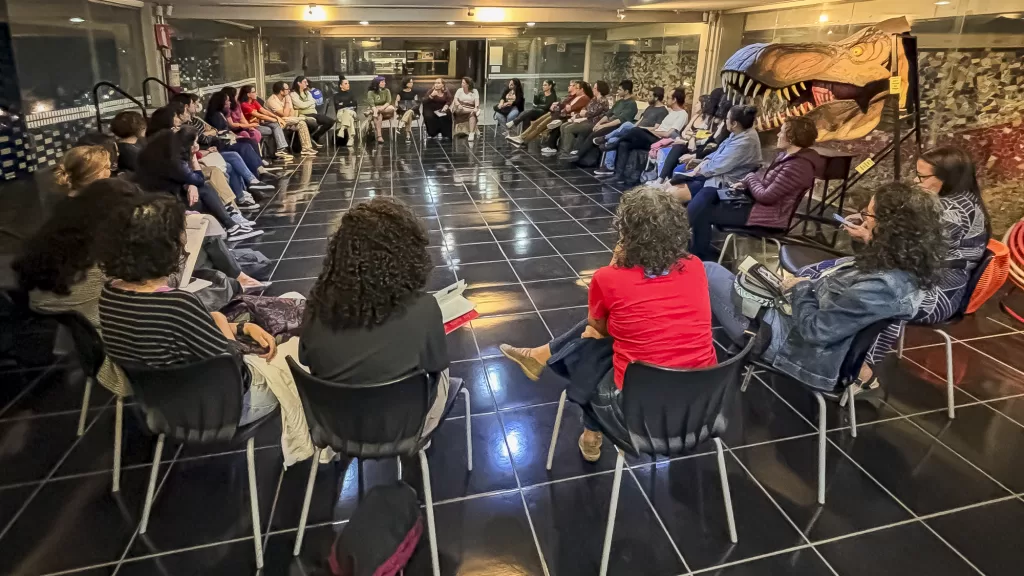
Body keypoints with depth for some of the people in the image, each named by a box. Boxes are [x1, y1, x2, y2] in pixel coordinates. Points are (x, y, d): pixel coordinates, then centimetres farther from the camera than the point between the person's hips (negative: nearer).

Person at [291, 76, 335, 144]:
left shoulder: (307, 92, 21)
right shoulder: (293, 94, -1)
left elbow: (314, 104, 11)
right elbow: (302, 105, -12)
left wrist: (306, 104, -7)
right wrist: (312, 101, 3)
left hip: (313, 113, 8)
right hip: (303, 115, -8)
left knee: (330, 121, -9)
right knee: (314, 124, -39)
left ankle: (315, 137, 4)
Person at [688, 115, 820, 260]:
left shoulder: (798, 166, -25)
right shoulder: (786, 153, 6)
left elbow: (766, 196, -26)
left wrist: (750, 178, -8)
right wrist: (745, 183, 0)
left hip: (768, 214, -11)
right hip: (757, 200, 11)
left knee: (703, 213, -12)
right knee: (707, 193, 6)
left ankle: (703, 258, 6)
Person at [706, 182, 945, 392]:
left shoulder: (883, 286, -31)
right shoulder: (907, 268, -1)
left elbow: (814, 328, -25)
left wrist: (800, 288, -10)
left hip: (787, 340, -10)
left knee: (708, 272, -2)